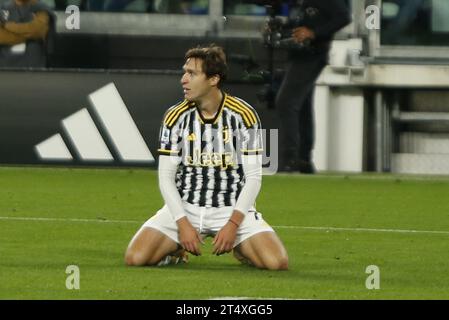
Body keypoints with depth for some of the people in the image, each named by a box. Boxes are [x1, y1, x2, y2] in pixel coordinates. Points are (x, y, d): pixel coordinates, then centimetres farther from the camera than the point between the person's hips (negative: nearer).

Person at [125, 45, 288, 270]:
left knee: (277, 262, -23)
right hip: (184, 208, 1)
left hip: (233, 209, -1)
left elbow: (253, 177, -6)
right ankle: (175, 250, 16)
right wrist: (183, 224, -14)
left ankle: (239, 249, 12)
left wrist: (233, 224, -16)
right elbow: (165, 177, -2)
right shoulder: (176, 117, -4)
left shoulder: (244, 115, -9)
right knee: (135, 258, -19)